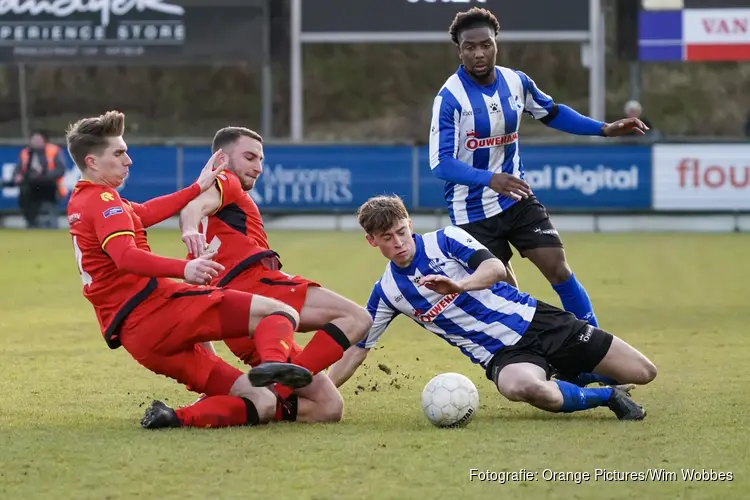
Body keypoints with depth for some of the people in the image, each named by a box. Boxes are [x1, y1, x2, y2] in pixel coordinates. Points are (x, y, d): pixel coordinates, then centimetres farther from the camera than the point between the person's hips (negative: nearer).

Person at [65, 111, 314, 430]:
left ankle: (173, 418, -15)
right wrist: (183, 269, -39)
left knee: (261, 405, 5)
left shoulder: (81, 203, 25)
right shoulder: (102, 200, -5)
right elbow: (125, 257, -24)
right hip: (156, 309, -9)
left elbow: (143, 213, 38)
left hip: (139, 340, 9)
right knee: (279, 313, -14)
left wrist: (199, 187, 42)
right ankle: (272, 363, -45)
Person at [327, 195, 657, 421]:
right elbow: (355, 351, 7)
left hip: (536, 321, 0)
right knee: (522, 387, -41)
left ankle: (572, 370, 27)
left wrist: (458, 286, -42)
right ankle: (606, 397, -16)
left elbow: (495, 268, -21)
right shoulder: (386, 292, 4)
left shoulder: (446, 240, -5)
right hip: (503, 355, 1)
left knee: (642, 373, -6)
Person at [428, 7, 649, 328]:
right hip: (473, 211, -4)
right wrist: (489, 178, -43)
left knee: (559, 268, -3)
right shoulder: (450, 97, -21)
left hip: (516, 200, 4)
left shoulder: (516, 82, -4)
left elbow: (552, 113, 16)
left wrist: (605, 129, 7)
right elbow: (441, 163, -27)